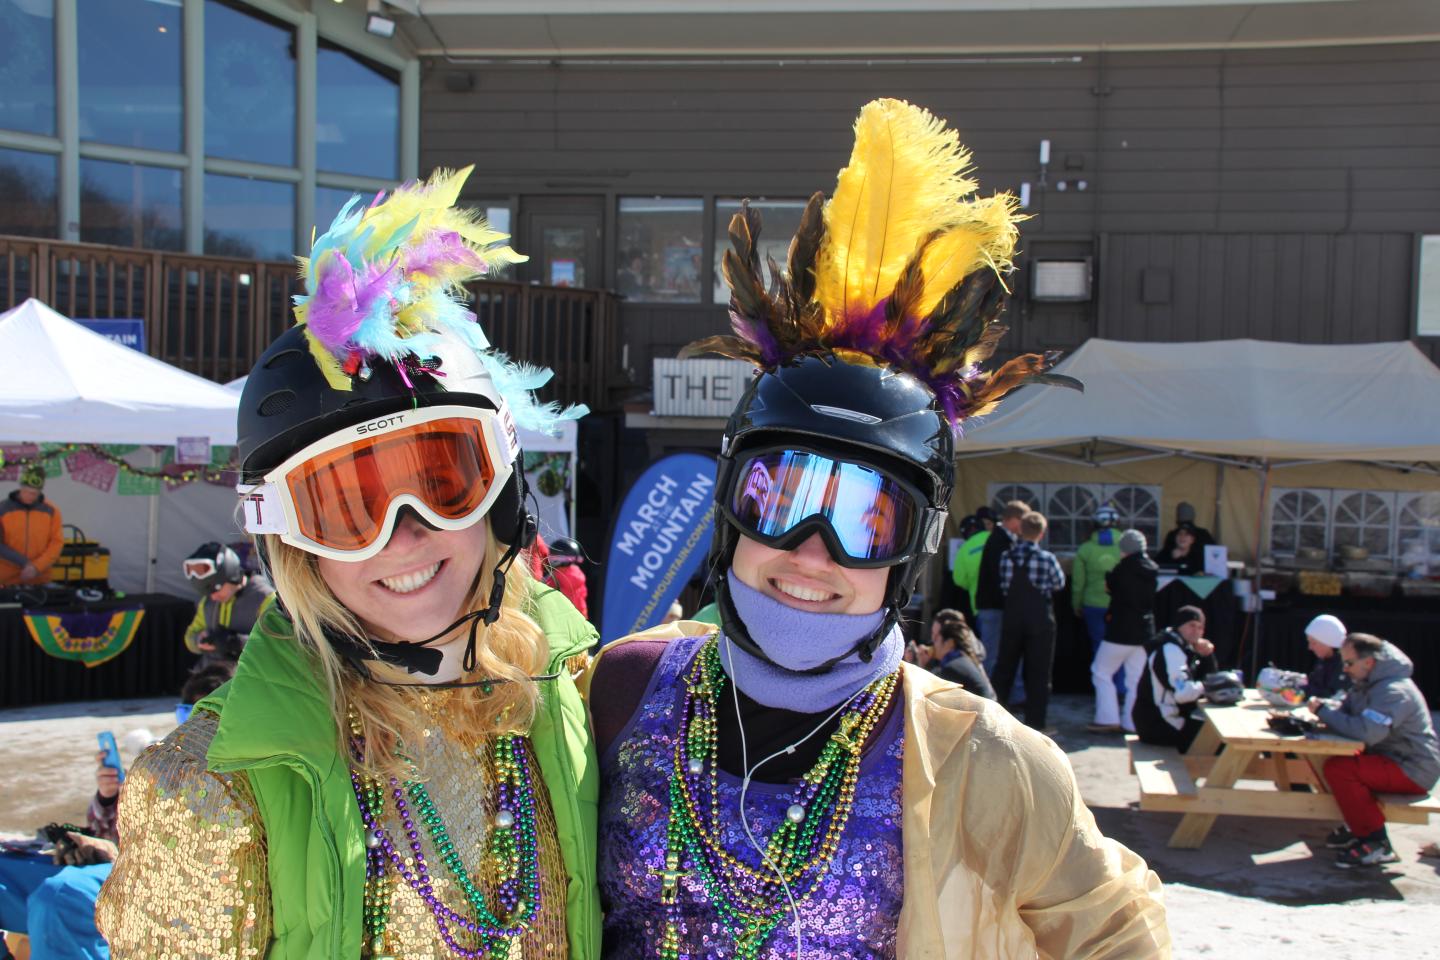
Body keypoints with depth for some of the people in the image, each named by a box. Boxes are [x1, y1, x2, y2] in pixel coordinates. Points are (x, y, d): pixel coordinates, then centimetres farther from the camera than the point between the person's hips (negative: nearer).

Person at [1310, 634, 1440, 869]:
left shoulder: (1394, 690, -24)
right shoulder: (1366, 684, 9)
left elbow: (1367, 732, -36)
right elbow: (1345, 711, 13)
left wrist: (1323, 711, -24)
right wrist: (1324, 706, -11)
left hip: (1412, 771, -10)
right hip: (1393, 761, 10)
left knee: (1338, 768, -25)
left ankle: (1376, 844, -16)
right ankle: (1359, 825, 13)